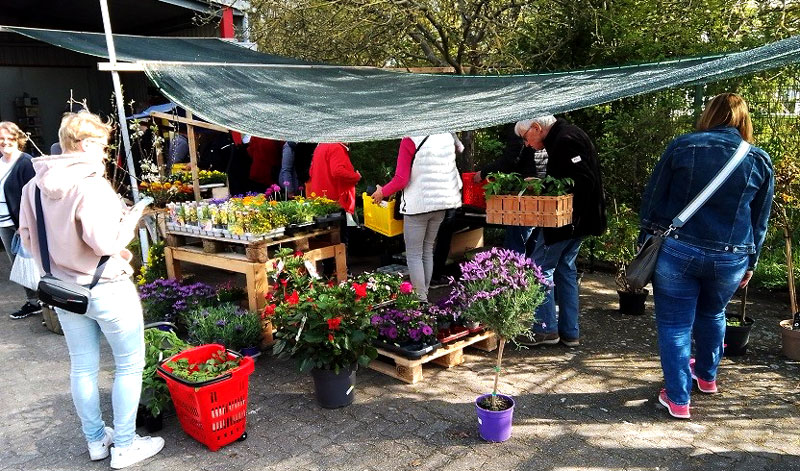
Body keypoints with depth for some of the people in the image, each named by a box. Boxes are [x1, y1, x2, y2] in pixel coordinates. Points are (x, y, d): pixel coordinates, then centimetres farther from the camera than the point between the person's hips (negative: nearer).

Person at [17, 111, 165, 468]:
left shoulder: (35, 185, 2)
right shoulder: (90, 185, -22)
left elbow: (27, 239, 8)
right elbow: (105, 242, -27)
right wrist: (131, 218, -12)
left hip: (63, 288, 8)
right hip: (106, 289, -7)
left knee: (82, 367, 18)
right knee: (130, 365, 8)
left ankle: (95, 439, 34)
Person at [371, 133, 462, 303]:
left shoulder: (410, 140, -15)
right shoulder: (448, 136, 3)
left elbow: (401, 180, -15)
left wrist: (382, 192, 1)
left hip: (418, 204, -6)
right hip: (441, 202, 7)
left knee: (414, 255, 3)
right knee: (428, 251, 17)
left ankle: (421, 300, 3)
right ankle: (425, 295, 23)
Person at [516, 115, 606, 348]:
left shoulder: (564, 141, -18)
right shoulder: (563, 135, 14)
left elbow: (585, 180, -26)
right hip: (577, 222, 10)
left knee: (541, 268, -1)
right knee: (566, 269, 14)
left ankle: (546, 329, 6)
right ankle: (570, 332, 21)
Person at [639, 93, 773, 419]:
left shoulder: (682, 146, -3)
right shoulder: (760, 161, 4)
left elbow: (652, 199, -2)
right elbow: (759, 221, 11)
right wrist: (750, 263, 21)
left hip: (677, 251, -3)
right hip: (730, 258, 3)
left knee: (674, 324, 7)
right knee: (712, 315, 27)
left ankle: (678, 399, 11)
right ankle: (707, 376, 46)